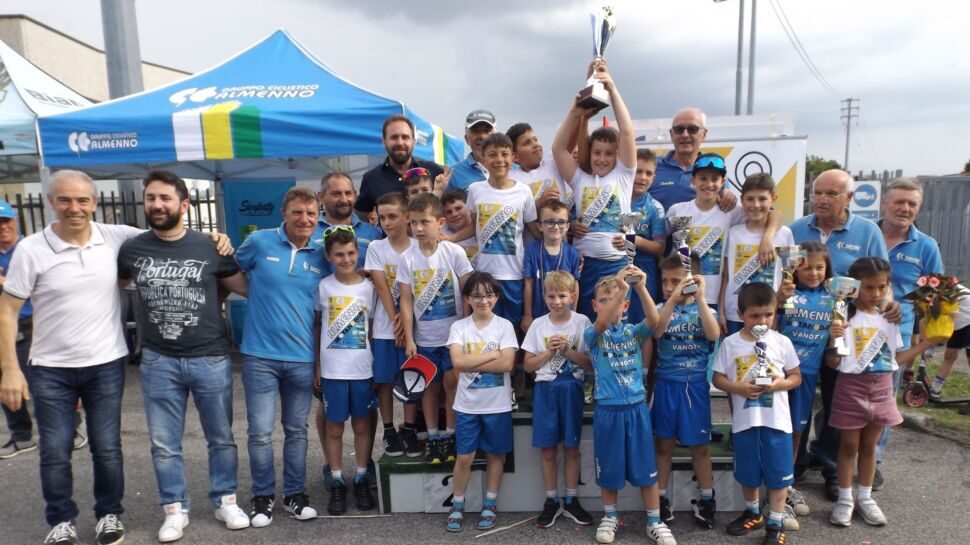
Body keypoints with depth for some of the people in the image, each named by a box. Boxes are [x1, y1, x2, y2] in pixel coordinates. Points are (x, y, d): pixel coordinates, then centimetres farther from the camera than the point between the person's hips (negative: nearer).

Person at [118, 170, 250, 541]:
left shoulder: (210, 248, -3)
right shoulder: (131, 249, 2)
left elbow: (246, 288, 6)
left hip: (211, 358, -1)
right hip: (158, 361, 1)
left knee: (221, 438, 11)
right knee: (164, 443, 9)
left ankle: (225, 501, 28)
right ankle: (175, 509, 26)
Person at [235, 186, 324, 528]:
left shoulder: (320, 255, 3)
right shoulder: (259, 242, -4)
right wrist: (263, 296, 2)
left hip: (302, 358, 2)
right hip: (260, 355, -2)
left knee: (296, 430, 13)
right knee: (261, 432, 2)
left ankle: (295, 494, 28)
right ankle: (263, 496, 22)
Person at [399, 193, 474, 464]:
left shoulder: (454, 252, -9)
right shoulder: (407, 258, -4)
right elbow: (406, 300, -2)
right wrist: (408, 339, -5)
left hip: (454, 333, -2)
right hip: (424, 336, 2)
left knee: (452, 381, 1)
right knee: (430, 384, 11)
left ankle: (451, 434, 17)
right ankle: (433, 436, 24)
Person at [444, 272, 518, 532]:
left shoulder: (504, 325, -5)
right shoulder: (459, 327, -2)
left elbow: (507, 364, -14)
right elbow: (458, 362, -16)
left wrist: (471, 363, -16)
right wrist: (493, 354, -16)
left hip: (497, 405, 0)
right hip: (467, 404, 0)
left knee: (495, 454, 12)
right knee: (464, 457, 6)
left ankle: (490, 505, 28)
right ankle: (457, 506, 23)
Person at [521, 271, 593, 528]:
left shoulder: (582, 322, -5)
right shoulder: (538, 325, 0)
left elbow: (591, 363, -7)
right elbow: (528, 365, 1)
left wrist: (568, 351, -18)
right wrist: (549, 352, -13)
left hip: (571, 389, -1)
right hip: (545, 390, 1)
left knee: (571, 448, 9)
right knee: (548, 449, 7)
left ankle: (571, 500, 24)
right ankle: (552, 500, 22)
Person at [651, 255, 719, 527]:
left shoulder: (702, 308, 0)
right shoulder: (661, 308, 0)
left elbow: (713, 335, -20)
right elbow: (656, 332, -21)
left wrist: (700, 298, -22)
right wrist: (673, 299, -27)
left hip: (695, 385, 0)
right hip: (666, 384, 0)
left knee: (699, 445, 9)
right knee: (664, 443, 10)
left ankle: (706, 500, 25)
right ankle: (661, 497, 22)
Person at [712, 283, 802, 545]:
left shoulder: (782, 342, -3)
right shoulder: (730, 343, -5)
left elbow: (796, 377, 4)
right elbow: (718, 378, -1)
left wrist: (781, 383, -16)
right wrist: (740, 388, -18)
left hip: (776, 419, 0)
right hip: (745, 420, 1)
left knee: (778, 473, 7)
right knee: (748, 472, 16)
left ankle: (775, 523, 23)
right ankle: (753, 513, 39)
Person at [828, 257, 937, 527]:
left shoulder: (888, 319, 4)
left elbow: (896, 358, 9)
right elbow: (833, 363, -13)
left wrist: (925, 343, 3)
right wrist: (834, 339, -30)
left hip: (881, 388, 4)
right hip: (852, 387, -4)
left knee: (869, 445, 15)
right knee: (849, 445, 7)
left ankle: (865, 497, 28)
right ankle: (845, 499, 20)